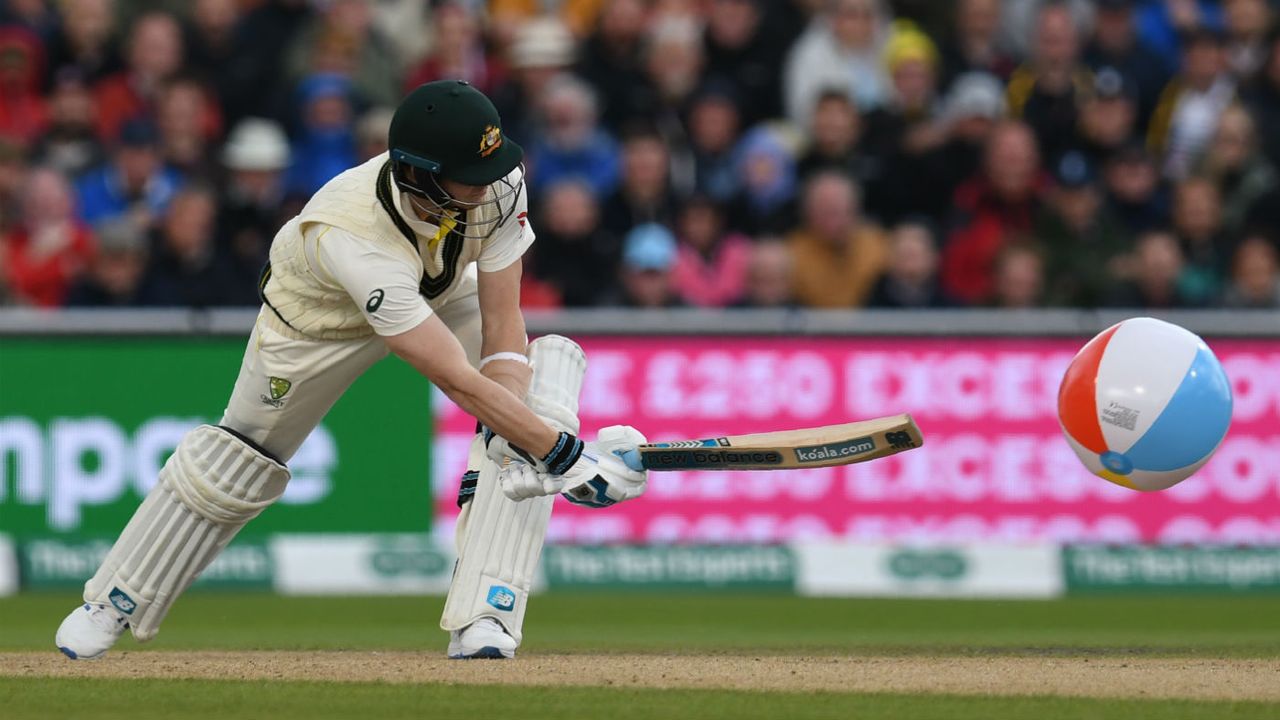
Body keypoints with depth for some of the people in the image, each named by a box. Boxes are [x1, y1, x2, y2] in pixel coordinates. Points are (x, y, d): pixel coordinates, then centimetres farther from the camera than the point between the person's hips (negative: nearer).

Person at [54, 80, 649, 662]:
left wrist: (510, 441, -43)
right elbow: (455, 379, -48)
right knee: (241, 460, 5)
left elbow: (501, 325, -28)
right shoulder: (350, 238, -47)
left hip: (442, 294, 4)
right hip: (322, 312, -3)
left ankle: (481, 621, -27)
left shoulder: (497, 185, -34)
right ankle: (113, 604, 33)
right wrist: (565, 456, -50)